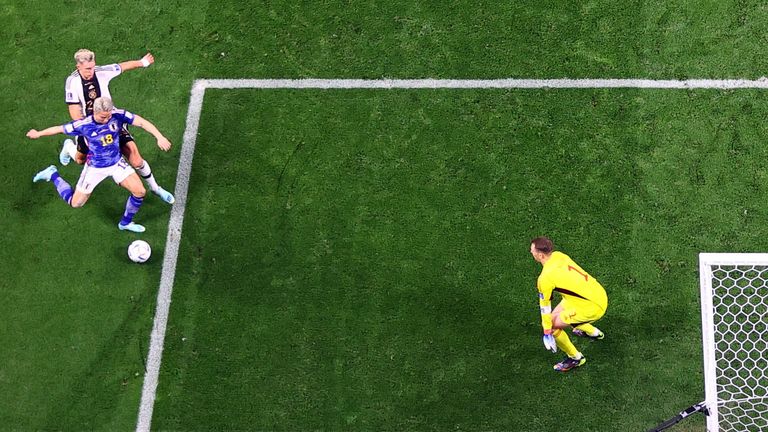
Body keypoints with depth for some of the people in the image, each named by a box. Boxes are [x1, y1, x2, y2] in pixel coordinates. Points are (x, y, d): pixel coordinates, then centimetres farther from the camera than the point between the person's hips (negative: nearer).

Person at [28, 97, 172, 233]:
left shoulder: (118, 115, -22)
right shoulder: (84, 125, -25)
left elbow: (141, 122, -28)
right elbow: (59, 129, -11)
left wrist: (160, 137, -42)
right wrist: (38, 133, 3)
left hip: (116, 163, 2)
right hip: (95, 168, -2)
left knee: (140, 191, -9)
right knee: (75, 203, 6)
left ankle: (125, 223, 17)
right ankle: (53, 175, 31)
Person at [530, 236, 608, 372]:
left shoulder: (545, 278, -23)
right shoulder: (558, 255, -1)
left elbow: (545, 306, -13)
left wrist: (547, 333, -5)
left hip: (593, 307, -9)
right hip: (599, 294, 9)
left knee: (552, 324, -3)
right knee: (558, 313, 25)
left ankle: (576, 358, 16)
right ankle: (593, 332, 47)